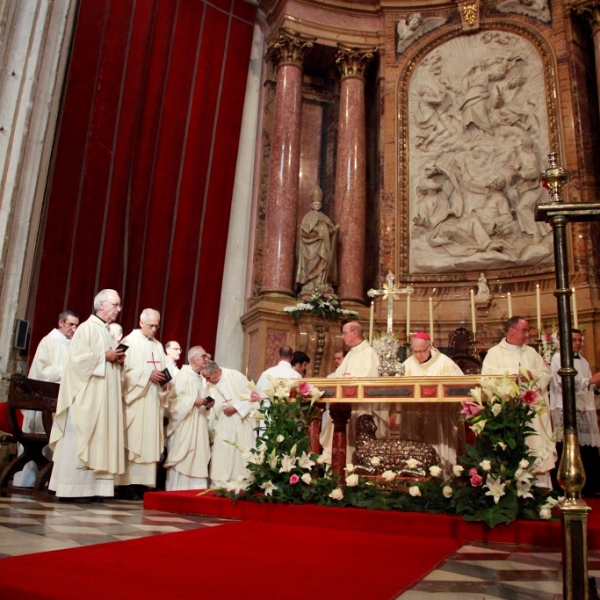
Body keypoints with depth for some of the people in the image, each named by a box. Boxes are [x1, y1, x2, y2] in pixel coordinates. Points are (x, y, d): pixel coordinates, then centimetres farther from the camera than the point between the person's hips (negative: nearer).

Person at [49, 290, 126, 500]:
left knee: (98, 440, 6)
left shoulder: (107, 332, 20)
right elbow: (78, 357, -17)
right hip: (87, 396, -9)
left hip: (104, 398, 9)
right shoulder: (87, 328, -6)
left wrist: (118, 359, 4)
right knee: (79, 439, -7)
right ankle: (72, 488, -3)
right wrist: (104, 356, -16)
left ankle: (91, 487, 8)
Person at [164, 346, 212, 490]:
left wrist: (206, 405, 1)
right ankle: (177, 491, 1)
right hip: (184, 425, -8)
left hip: (198, 425, 8)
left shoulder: (201, 379, 17)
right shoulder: (183, 375, -8)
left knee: (197, 456, 6)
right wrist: (194, 400, -22)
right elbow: (176, 397, -17)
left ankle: (194, 490, 10)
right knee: (181, 457, -5)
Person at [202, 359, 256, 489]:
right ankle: (220, 485, 4)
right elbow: (212, 409, 14)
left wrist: (236, 408, -15)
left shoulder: (236, 376, -9)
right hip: (223, 426, 4)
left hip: (241, 424, -4)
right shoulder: (210, 386, 6)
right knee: (221, 456, -2)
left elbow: (251, 395, -8)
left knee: (242, 455, 1)